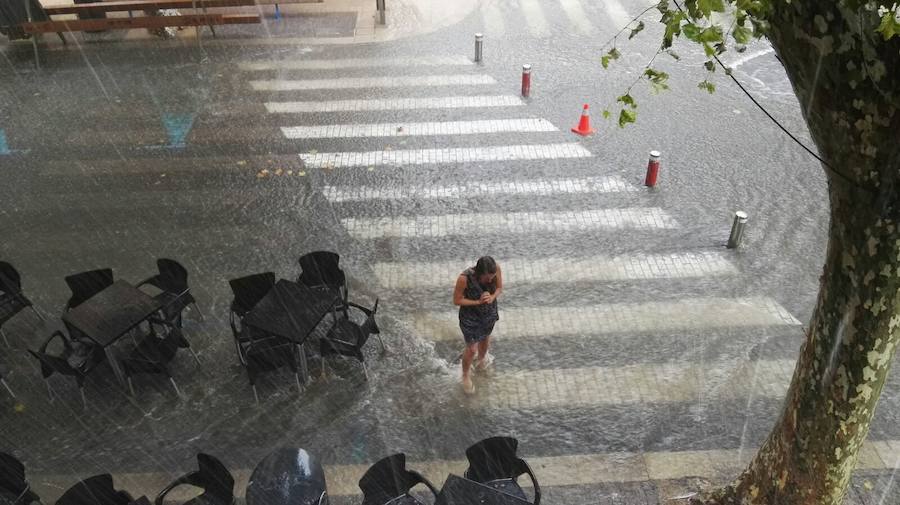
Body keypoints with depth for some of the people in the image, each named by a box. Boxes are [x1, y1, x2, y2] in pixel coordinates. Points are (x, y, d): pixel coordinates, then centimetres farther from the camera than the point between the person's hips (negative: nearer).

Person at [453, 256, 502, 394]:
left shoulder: (496, 269, -28)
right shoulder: (464, 278, -38)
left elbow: (500, 287, -9)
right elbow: (456, 300, -23)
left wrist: (492, 298, -29)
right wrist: (478, 302, -32)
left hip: (489, 313, 4)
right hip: (470, 316, -4)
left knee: (485, 337, 31)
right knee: (472, 349, 12)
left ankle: (482, 357, 64)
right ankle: (466, 375, 42)